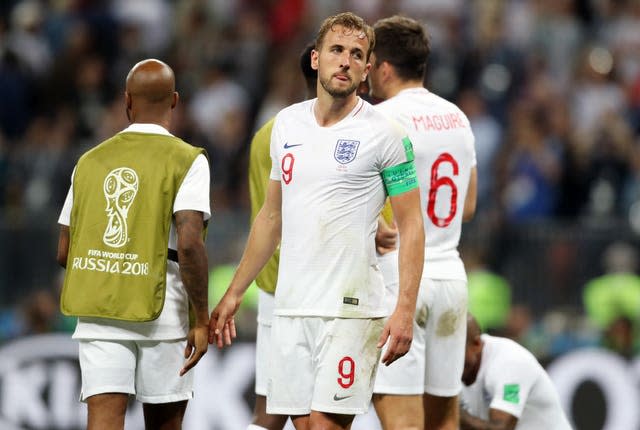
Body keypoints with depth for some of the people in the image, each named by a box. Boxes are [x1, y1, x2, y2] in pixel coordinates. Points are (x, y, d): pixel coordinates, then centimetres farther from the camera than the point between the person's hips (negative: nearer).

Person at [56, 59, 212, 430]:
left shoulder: (91, 162, 9)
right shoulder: (185, 160, -4)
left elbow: (65, 253, 12)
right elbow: (189, 243, -16)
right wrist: (202, 319, -9)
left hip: (97, 315, 2)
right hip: (162, 312, -2)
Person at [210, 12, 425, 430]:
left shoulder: (384, 134, -5)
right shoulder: (287, 124, 12)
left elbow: (411, 227, -5)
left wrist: (405, 310, -15)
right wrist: (234, 293, 20)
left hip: (350, 309, -5)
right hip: (290, 307, 5)